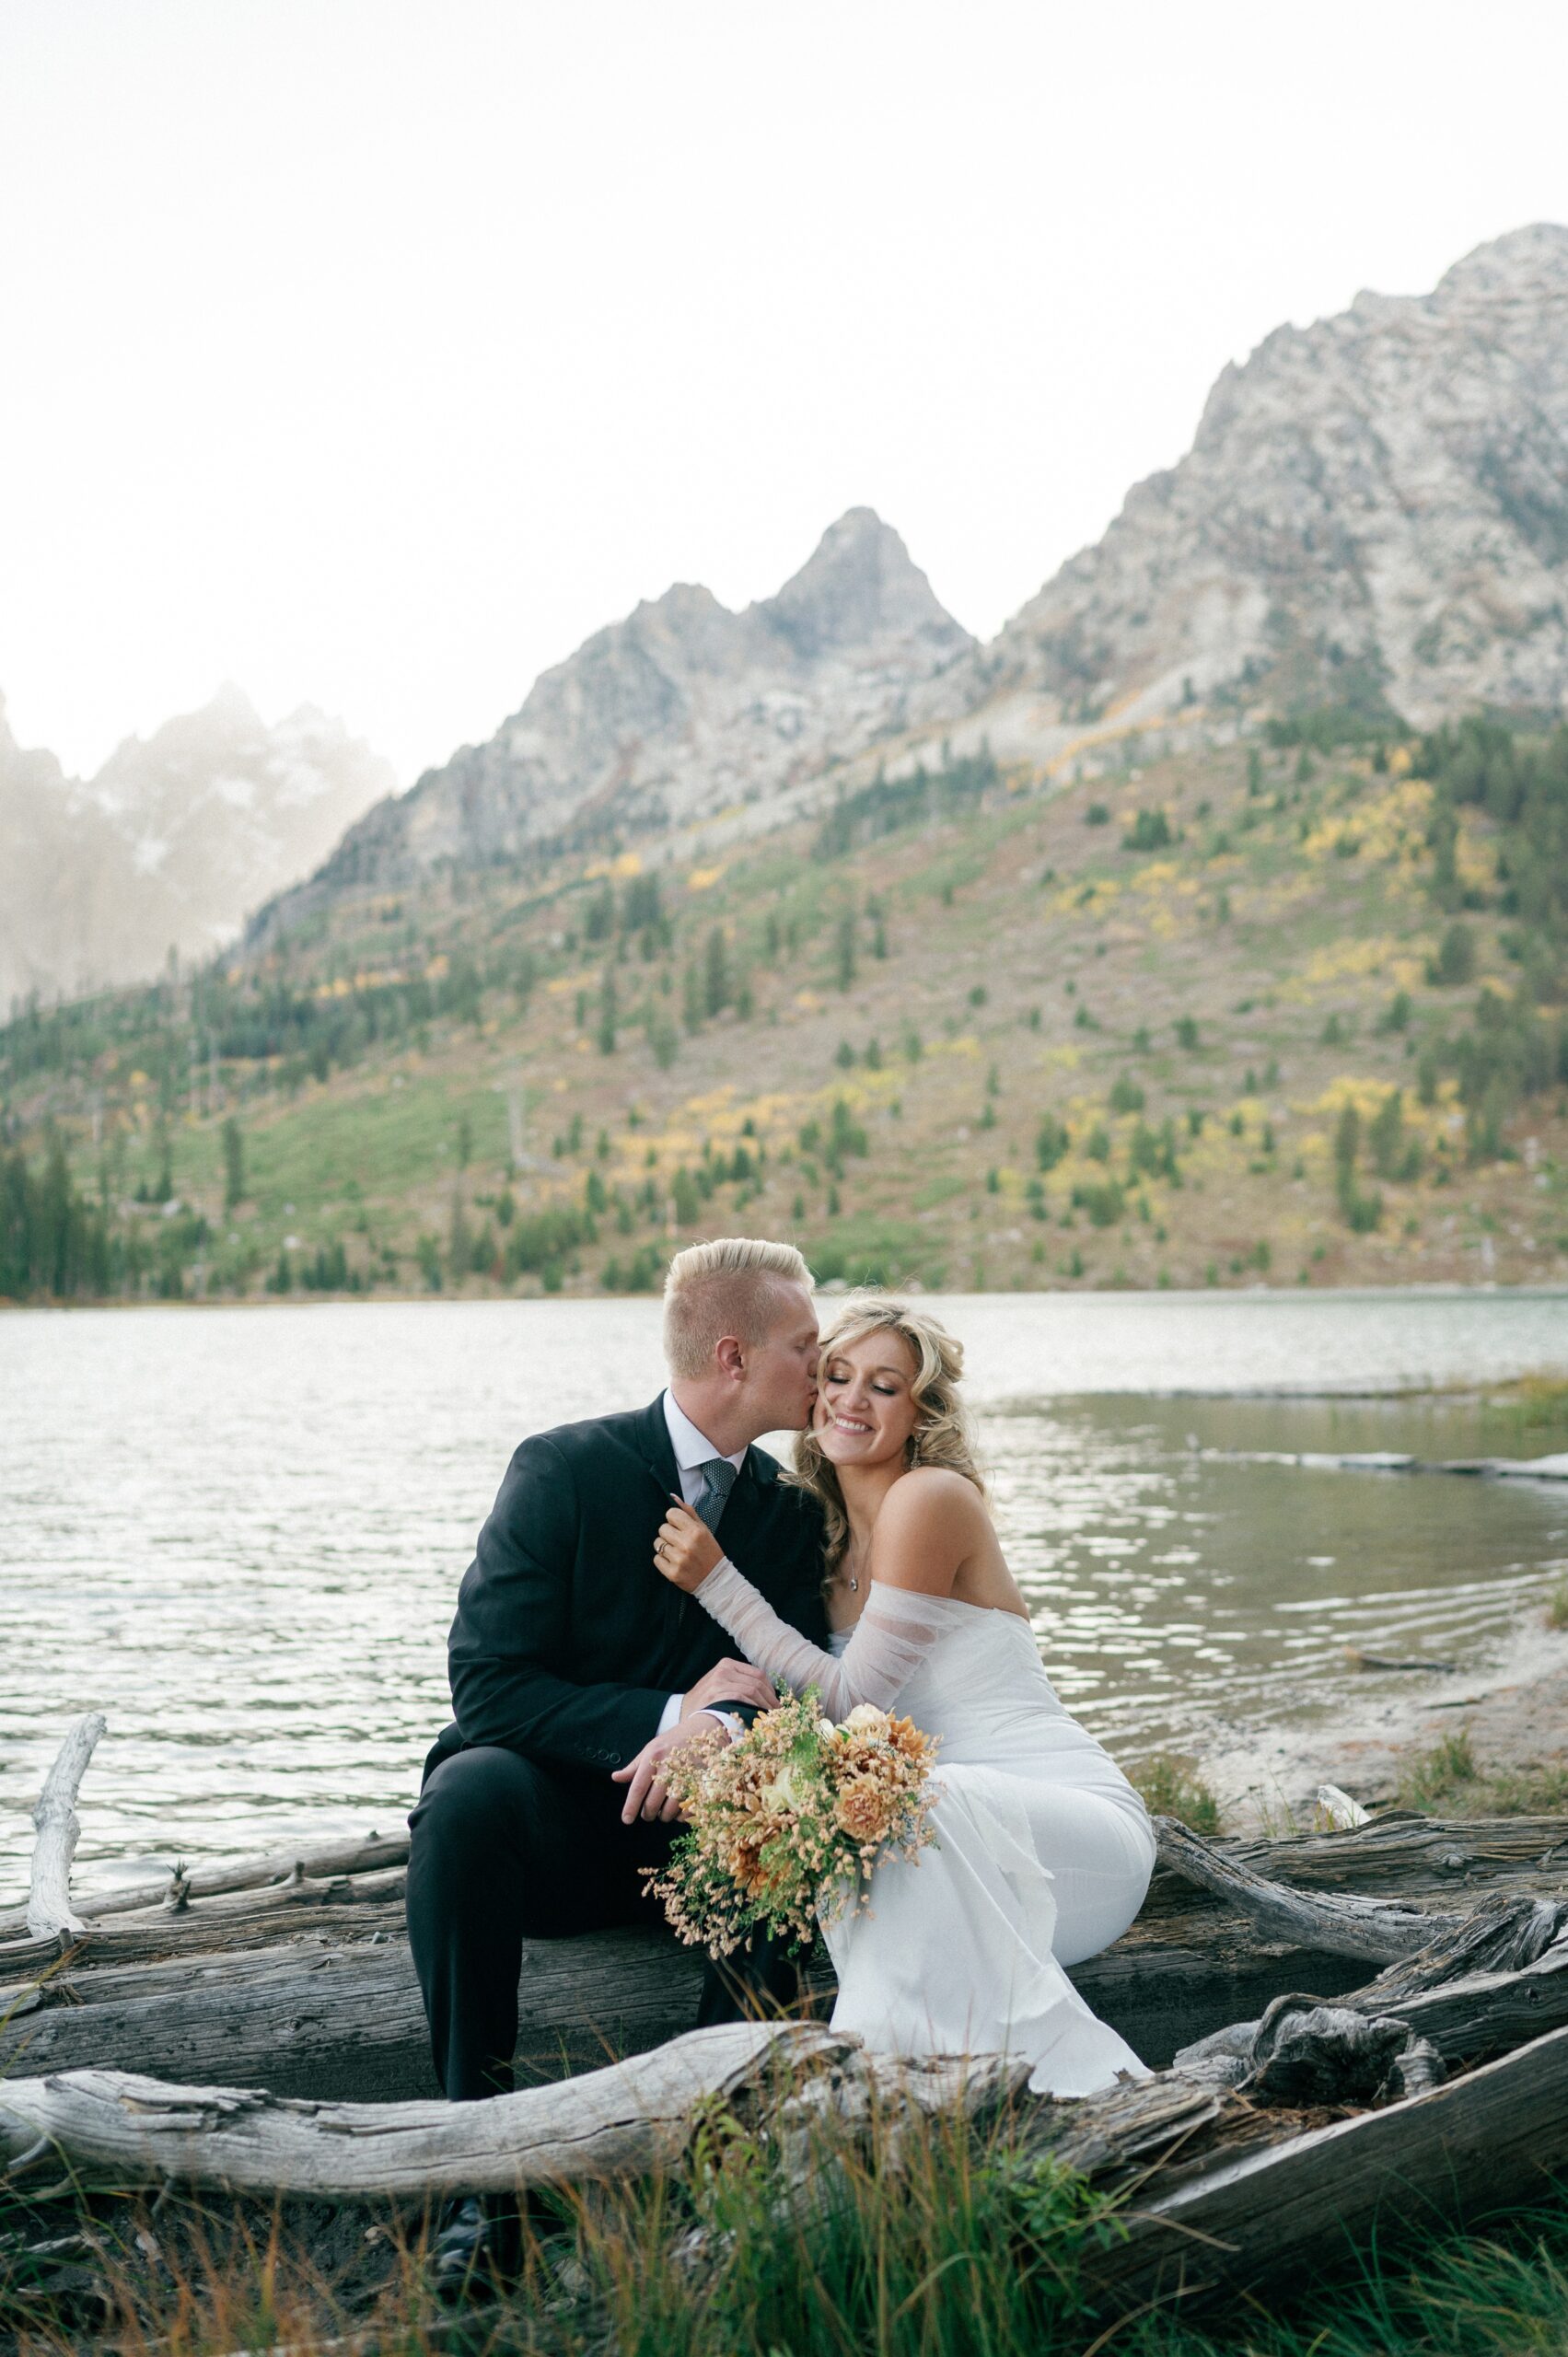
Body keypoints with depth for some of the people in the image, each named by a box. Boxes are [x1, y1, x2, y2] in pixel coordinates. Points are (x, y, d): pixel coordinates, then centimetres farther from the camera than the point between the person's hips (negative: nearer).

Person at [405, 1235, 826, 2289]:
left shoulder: (794, 1514, 4)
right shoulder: (564, 1468, -11)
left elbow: (791, 1691, -4)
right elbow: (486, 1685, -17)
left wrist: (729, 1730, -28)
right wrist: (667, 1719, -25)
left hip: (697, 1830, 3)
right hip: (554, 1820, -3)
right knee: (471, 1789, -36)